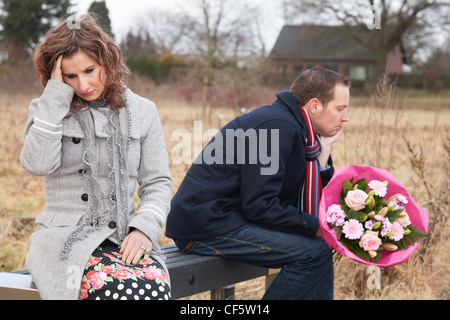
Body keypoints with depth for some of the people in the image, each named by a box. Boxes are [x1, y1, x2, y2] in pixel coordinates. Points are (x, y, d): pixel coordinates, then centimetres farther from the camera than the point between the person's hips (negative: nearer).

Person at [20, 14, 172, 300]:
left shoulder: (142, 111, 12)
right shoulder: (48, 110, 8)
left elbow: (157, 182, 11)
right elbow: (37, 164, -13)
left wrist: (145, 228, -9)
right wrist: (57, 94, -8)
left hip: (125, 237, 2)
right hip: (67, 237, -2)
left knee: (155, 287, -32)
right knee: (118, 289, -34)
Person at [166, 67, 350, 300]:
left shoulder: (294, 128, 13)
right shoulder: (278, 125, -17)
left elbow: (308, 201, 13)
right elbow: (259, 206, -22)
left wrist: (324, 150, 4)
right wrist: (315, 227, -15)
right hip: (205, 226, -10)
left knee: (320, 246, 12)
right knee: (313, 251, -17)